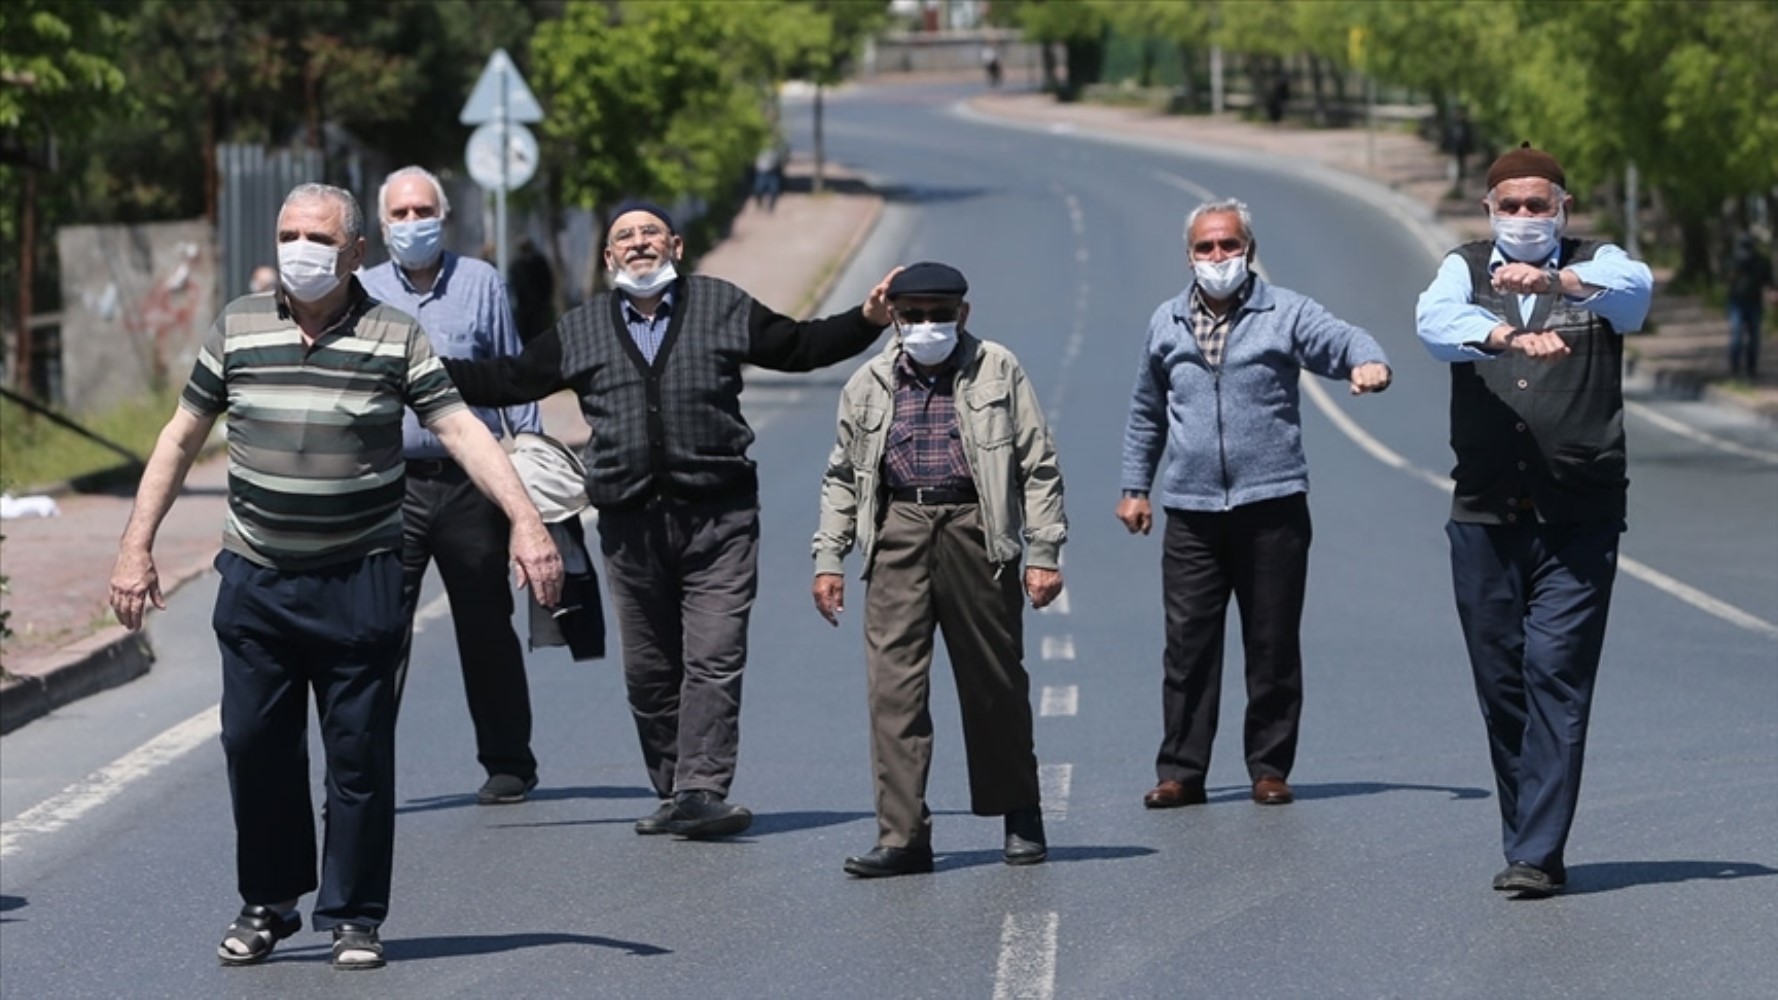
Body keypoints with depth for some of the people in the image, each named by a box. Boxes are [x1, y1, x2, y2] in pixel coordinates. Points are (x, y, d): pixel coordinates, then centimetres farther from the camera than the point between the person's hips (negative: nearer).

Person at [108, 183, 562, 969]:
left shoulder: (395, 338, -3)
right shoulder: (237, 328, 4)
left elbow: (462, 431, -9)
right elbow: (182, 437, 9)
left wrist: (525, 521, -20)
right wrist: (136, 546, 5)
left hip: (359, 584, -2)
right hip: (255, 580, 2)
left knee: (359, 755, 1)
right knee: (255, 748, 5)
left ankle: (354, 918, 11)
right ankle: (265, 905, 20)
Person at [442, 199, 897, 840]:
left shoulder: (724, 309, 10)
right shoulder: (581, 331, 14)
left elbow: (800, 347, 15)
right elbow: (509, 381, 16)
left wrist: (867, 320, 2)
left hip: (717, 519, -2)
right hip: (630, 523, 2)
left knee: (714, 660, -12)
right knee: (649, 670, 5)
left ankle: (700, 792, -16)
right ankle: (673, 795, 13)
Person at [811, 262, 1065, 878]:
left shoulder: (998, 371, 6)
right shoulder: (869, 385, 13)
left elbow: (1039, 466, 5)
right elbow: (842, 476, 18)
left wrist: (1044, 552, -2)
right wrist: (828, 558, 10)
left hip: (975, 531, -2)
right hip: (898, 533, 2)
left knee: (995, 682, 6)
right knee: (893, 686, -6)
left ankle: (1020, 817, 24)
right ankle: (902, 835, -5)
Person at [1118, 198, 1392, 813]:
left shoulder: (1285, 313, 3)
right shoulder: (1166, 324, 14)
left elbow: (1344, 341, -13)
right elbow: (1146, 414, 24)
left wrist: (1368, 363, -36)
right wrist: (1135, 487, 19)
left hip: (1271, 507, -2)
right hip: (1191, 513, 2)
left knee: (1273, 646, 2)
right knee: (1188, 646, 0)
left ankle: (1270, 769, 10)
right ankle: (1181, 772, 5)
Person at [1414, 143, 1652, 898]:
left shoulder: (1596, 266, 5)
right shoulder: (1465, 270, 9)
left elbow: (1633, 291, -19)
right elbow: (1436, 321, -14)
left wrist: (1552, 281, -40)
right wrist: (1509, 336, -35)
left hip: (1579, 518, -2)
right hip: (1484, 515, 2)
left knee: (1558, 675, -10)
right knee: (1500, 682, 5)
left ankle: (1537, 853, -11)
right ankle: (1528, 839, 16)